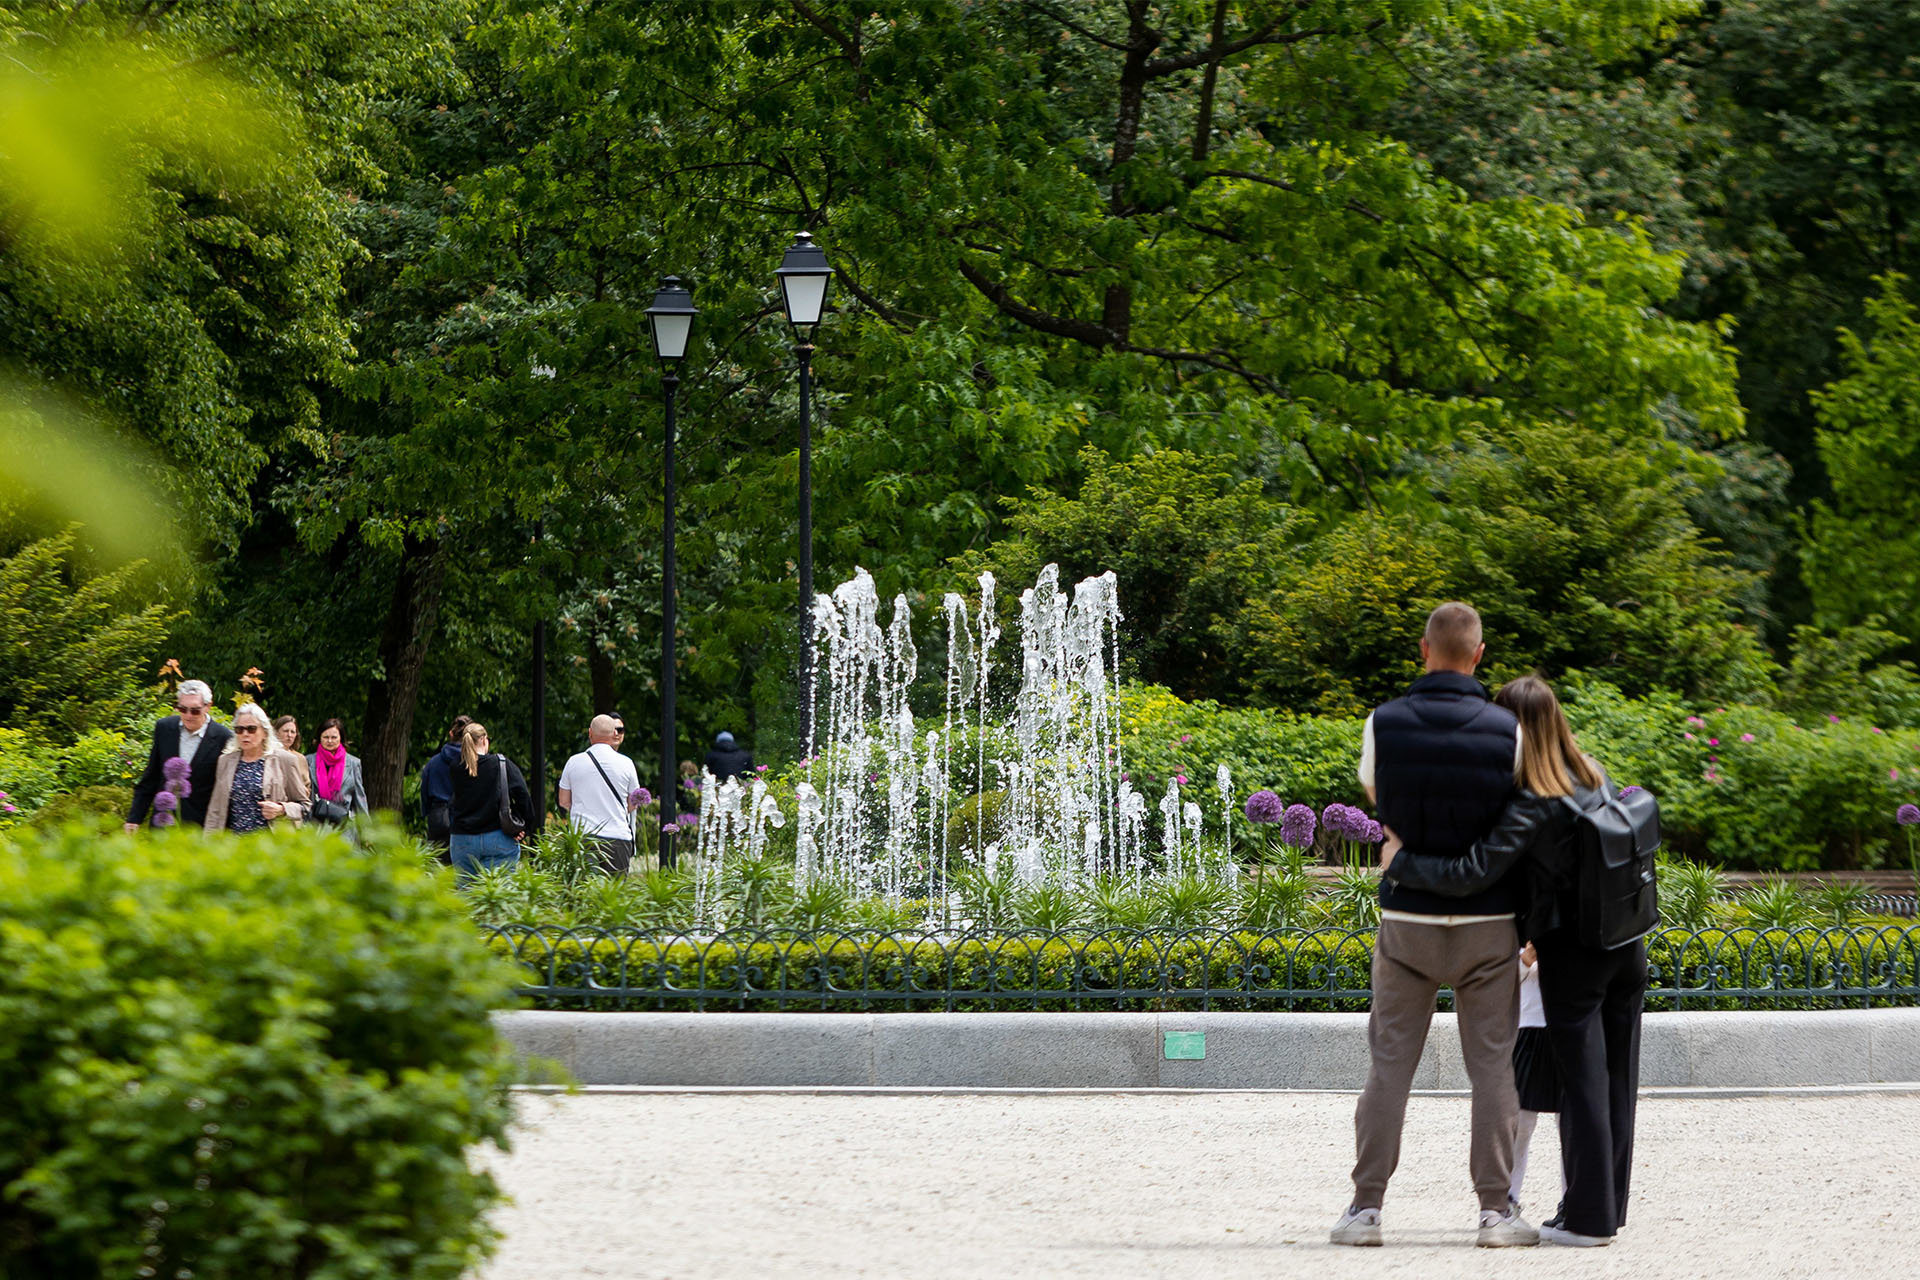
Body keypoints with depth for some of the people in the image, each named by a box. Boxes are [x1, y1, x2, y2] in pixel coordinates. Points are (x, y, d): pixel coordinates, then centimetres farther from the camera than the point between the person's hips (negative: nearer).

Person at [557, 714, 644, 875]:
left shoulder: (574, 762, 2)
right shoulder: (625, 763, 0)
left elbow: (563, 802, 11)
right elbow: (633, 805, 10)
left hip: (582, 836, 1)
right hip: (617, 836, -1)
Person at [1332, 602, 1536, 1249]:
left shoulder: (1383, 724, -6)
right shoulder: (1507, 729, -8)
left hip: (1408, 919, 1)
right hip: (1488, 922, -1)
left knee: (1389, 1063, 6)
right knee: (1492, 1066, 5)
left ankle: (1366, 1206, 3)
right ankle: (1496, 1209, 4)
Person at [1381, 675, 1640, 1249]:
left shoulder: (1533, 805, -19)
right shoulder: (1595, 776, 4)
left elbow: (1471, 874, -26)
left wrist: (1401, 862, -13)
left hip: (1571, 954, -7)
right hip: (1626, 943, 7)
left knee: (1582, 1082, 0)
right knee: (1617, 1078, 12)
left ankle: (1588, 1216, 3)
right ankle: (1609, 1206, 21)